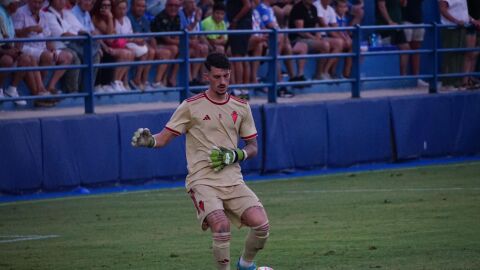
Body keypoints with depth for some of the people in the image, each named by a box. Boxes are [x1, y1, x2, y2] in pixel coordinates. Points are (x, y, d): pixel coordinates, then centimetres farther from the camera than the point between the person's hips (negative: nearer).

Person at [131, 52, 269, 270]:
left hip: (232, 180, 4)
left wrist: (236, 155, -4)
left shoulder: (241, 107, 10)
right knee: (221, 226, -28)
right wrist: (149, 141, -24)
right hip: (202, 180, -4)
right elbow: (164, 138, -2)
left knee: (261, 225, -13)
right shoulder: (191, 106, -1)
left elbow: (253, 147, 17)